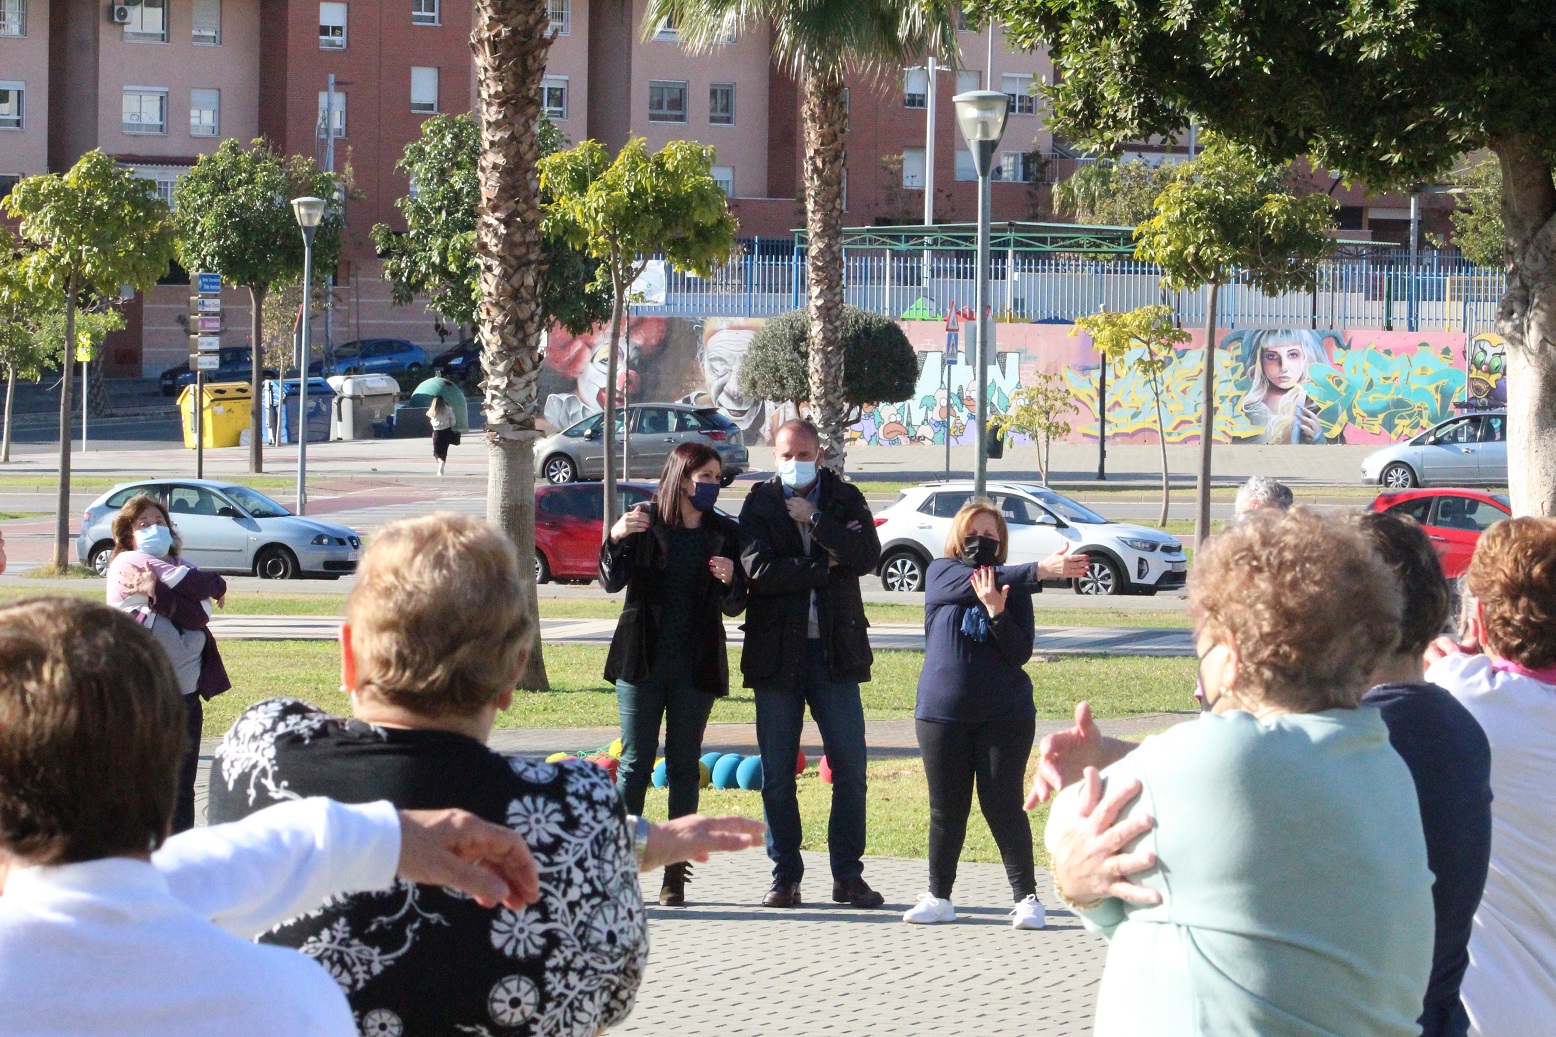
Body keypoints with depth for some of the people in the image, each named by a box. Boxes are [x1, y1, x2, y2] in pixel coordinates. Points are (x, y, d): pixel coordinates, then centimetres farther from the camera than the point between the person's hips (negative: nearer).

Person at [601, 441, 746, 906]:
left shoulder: (724, 533, 5)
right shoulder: (645, 522, -1)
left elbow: (735, 607, 5)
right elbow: (612, 581, -10)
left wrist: (729, 582, -17)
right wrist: (615, 540, -28)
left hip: (695, 666, 2)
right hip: (643, 658, -2)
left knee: (684, 766, 4)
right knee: (635, 762, -1)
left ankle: (675, 873, 6)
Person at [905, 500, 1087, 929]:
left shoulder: (1012, 586, 3)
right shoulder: (941, 574, 2)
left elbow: (1020, 652, -5)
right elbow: (970, 581, -19)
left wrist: (996, 612, -23)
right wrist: (1041, 571, -28)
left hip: (1004, 714, -1)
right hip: (942, 711, 1)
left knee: (1004, 806, -3)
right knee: (946, 808, 6)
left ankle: (1027, 897, 2)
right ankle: (938, 897, 16)